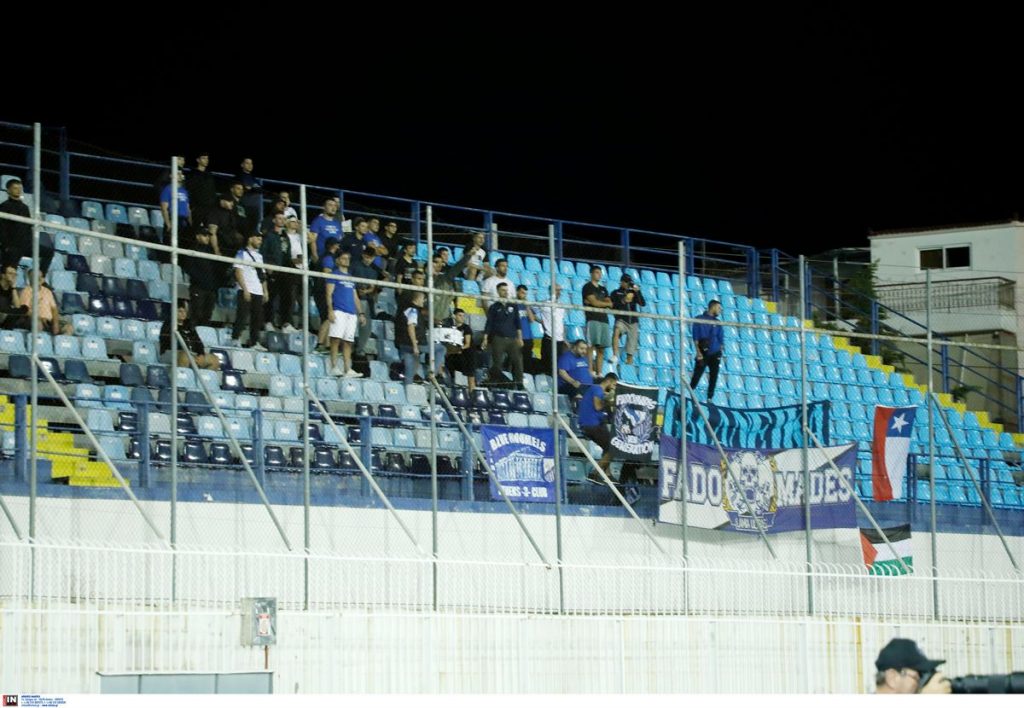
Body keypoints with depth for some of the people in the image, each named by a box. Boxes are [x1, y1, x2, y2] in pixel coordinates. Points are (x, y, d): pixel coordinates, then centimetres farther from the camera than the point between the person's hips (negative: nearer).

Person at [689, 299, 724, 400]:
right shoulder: (700, 320, 0)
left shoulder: (717, 323, 13)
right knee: (696, 376, -6)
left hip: (715, 354, 4)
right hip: (703, 354, -4)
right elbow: (695, 338, -4)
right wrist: (698, 352, -10)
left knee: (714, 377, 0)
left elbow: (720, 339, 15)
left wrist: (720, 352, 7)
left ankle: (710, 398, 5)